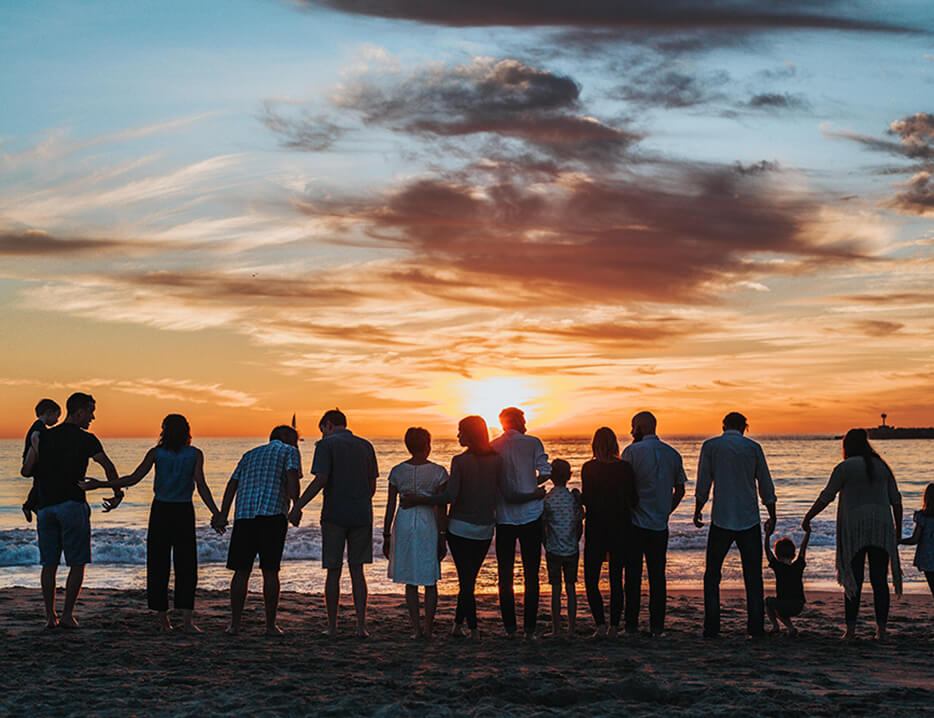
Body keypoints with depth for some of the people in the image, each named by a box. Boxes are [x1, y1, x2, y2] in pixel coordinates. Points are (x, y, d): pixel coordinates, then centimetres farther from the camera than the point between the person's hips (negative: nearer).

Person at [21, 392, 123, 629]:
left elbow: (26, 471, 7)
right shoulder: (86, 439, -2)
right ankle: (67, 614, -1)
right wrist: (118, 494, -1)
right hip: (73, 505, -4)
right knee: (77, 563, 4)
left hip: (46, 507, 4)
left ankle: (50, 616, 8)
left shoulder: (43, 437, 10)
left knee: (49, 564, 9)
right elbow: (108, 466, -13)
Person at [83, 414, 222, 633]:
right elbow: (201, 486, -12)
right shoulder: (195, 454, -2)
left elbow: (134, 479, -8)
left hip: (160, 511, 1)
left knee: (158, 565, 9)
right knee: (186, 565, 2)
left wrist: (100, 484, -2)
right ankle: (187, 620, -9)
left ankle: (162, 618, 9)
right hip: (184, 512, -1)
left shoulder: (156, 453, -1)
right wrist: (216, 513, -13)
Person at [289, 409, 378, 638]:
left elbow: (320, 480, -15)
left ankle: (332, 626, 9)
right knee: (357, 570, 9)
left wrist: (298, 506, -11)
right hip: (361, 516, 4)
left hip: (335, 516, -3)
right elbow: (372, 485, 11)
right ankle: (361, 625, 1)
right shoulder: (366, 446, 10)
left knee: (333, 572, 5)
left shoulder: (326, 445, -4)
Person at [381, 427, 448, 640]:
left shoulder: (397, 471, 0)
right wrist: (442, 537, -1)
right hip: (428, 525, -2)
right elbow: (440, 508, -7)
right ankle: (428, 629, 10)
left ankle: (416, 629, 7)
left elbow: (390, 507, 1)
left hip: (404, 524, 2)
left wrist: (386, 536, 8)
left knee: (410, 582, 10)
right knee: (430, 581, 10)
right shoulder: (438, 472, -6)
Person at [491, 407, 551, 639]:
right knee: (531, 574, 6)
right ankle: (529, 627, 4)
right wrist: (529, 487, 8)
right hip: (530, 515, -2)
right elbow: (545, 473, -8)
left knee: (505, 574, 9)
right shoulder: (532, 443, -3)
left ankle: (510, 627, 9)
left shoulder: (492, 447, 3)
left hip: (503, 517, 2)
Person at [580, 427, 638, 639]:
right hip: (621, 529, 3)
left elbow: (587, 500, -13)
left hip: (596, 528, -3)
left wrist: (578, 496, 8)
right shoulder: (626, 468, -2)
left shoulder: (589, 468, -9)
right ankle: (614, 627, 9)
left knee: (591, 580, 6)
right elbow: (633, 500, -1)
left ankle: (601, 624, -7)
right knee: (616, 580, 11)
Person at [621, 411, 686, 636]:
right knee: (657, 574, 8)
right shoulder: (673, 454, 7)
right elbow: (680, 491, 11)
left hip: (635, 522, -4)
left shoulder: (632, 451, -7)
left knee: (633, 574, 3)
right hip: (660, 525, 4)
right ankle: (657, 626, 7)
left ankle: (631, 624, 4)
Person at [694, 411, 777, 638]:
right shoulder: (753, 448, 3)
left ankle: (712, 627, 3)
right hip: (749, 520, 1)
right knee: (753, 576, 7)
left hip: (721, 520, -1)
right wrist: (772, 517, 15)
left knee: (712, 575, 8)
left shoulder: (710, 446, 0)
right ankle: (756, 628, 4)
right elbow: (766, 486, 6)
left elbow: (703, 484, 0)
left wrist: (698, 511, 14)